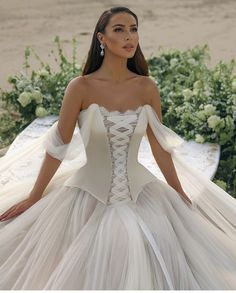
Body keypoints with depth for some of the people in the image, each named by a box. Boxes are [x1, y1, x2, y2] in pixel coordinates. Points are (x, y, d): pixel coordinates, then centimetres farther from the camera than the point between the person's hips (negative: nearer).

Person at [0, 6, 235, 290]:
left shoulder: (147, 87, -4)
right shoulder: (81, 87, -13)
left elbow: (159, 145, 4)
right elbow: (58, 147, -7)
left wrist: (180, 192, 11)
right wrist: (33, 198, -2)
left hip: (138, 190, 3)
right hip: (89, 192, -2)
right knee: (84, 273, 1)